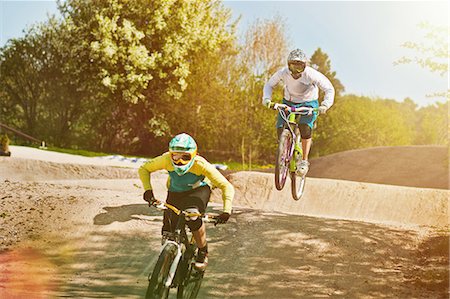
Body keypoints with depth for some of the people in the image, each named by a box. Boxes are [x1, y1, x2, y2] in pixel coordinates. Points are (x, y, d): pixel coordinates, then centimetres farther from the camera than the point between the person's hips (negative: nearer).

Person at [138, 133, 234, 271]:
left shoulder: (201, 165, -35)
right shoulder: (166, 159, -32)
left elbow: (226, 186, -30)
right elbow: (144, 169, -15)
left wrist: (226, 210, -42)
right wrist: (148, 190, -29)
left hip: (199, 190, -2)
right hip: (175, 192, 2)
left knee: (193, 219, -29)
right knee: (168, 230, -12)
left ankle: (203, 253, -3)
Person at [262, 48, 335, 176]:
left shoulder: (311, 74, -27)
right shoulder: (283, 73, -20)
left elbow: (329, 89, -22)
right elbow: (269, 85, -3)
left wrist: (325, 105, -37)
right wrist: (267, 99, -22)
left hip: (308, 104, -2)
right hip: (289, 103, 3)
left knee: (305, 127, -29)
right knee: (280, 129, -19)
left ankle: (304, 161, -17)